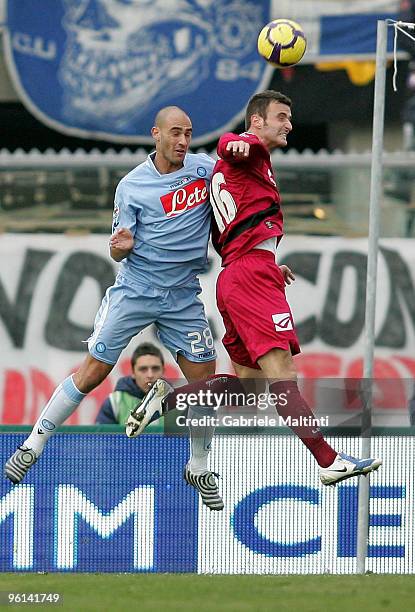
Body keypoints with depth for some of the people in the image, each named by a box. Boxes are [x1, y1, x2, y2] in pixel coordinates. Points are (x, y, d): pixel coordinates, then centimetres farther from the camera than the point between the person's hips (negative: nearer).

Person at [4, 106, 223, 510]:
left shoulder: (203, 168, 1)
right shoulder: (132, 186, -4)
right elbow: (119, 251, -2)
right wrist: (120, 246, -25)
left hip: (183, 298, 2)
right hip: (134, 290, -2)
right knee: (92, 371, -6)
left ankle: (199, 469, 15)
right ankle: (34, 444, 5)